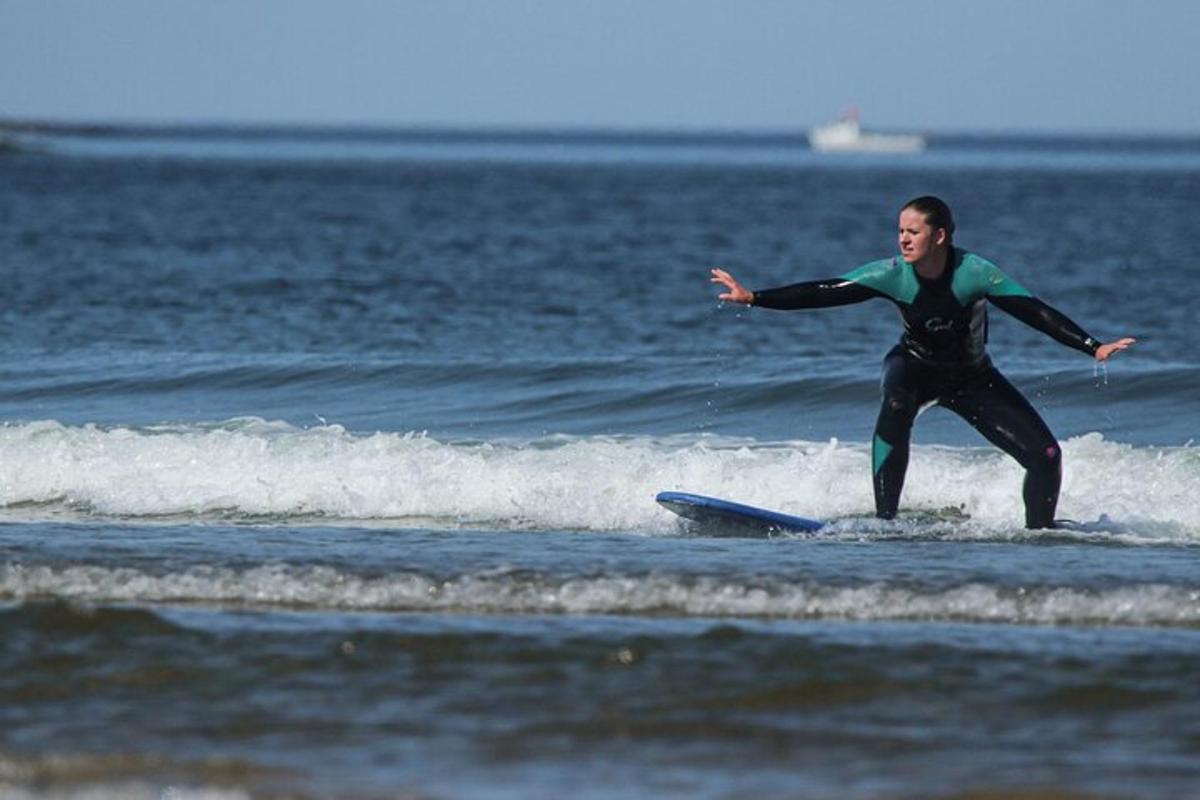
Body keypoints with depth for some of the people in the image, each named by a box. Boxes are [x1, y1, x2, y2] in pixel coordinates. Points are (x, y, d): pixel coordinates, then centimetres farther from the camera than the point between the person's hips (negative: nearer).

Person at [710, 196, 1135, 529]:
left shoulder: (973, 273, -26)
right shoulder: (893, 274, -22)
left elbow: (1035, 312, -26)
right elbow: (825, 293, -24)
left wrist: (1094, 348, -33)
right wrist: (754, 298, -30)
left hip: (972, 377, 0)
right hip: (915, 365, 0)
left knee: (1045, 456, -11)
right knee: (895, 404, -37)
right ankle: (885, 520, -34)